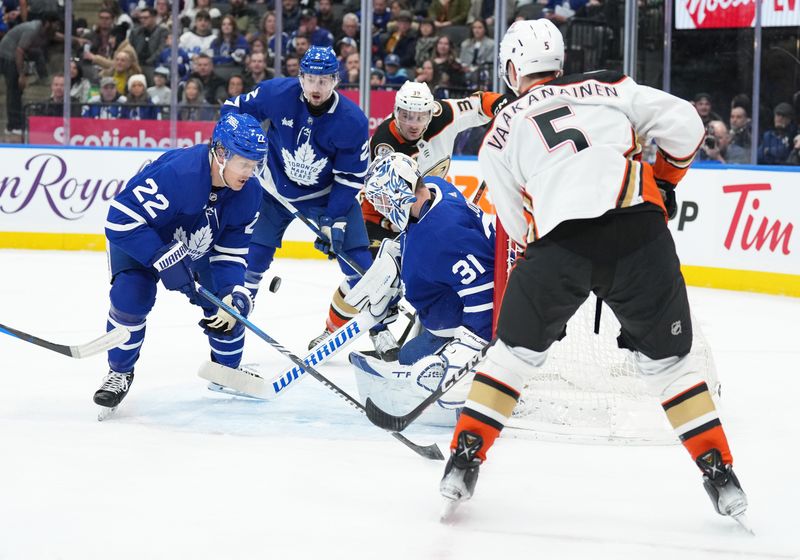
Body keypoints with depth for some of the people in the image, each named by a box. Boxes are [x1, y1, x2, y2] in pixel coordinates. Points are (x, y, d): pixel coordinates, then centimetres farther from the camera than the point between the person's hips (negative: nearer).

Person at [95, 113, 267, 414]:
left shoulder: (248, 192, -22)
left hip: (202, 241, 5)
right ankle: (119, 373, -2)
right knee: (131, 293, -25)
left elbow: (231, 251, -14)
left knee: (232, 300, -4)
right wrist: (166, 259, -45)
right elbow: (121, 221, -42)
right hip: (140, 235, -5)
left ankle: (228, 369, 24)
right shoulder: (177, 173, -44)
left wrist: (235, 294, -31)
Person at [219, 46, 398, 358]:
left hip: (329, 194, -1)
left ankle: (377, 330, 10)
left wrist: (334, 221, -23)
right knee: (251, 259, -5)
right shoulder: (277, 94, -22)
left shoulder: (352, 121, -23)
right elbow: (235, 107, -4)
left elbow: (350, 177, -17)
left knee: (358, 263, -7)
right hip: (275, 191, 1)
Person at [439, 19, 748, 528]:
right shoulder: (609, 88, 21)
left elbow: (518, 225, 19)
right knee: (668, 360, 17)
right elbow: (684, 125, 13)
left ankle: (465, 458, 16)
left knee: (516, 350, 21)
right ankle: (721, 475, 11)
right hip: (640, 228, 1)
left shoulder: (500, 135, 21)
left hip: (559, 241, -1)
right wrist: (664, 181, 30)